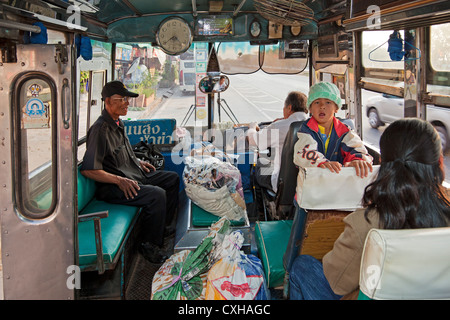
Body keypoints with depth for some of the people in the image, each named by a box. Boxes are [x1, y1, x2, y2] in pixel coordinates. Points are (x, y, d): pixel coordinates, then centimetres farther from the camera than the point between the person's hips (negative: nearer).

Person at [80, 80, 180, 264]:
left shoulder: (117, 124, 12)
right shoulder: (100, 129, -20)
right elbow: (88, 170, -25)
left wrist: (138, 162, 17)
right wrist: (119, 180, -29)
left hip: (135, 176, 11)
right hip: (112, 188, -11)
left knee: (172, 179, 16)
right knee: (157, 194, -30)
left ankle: (163, 227, 24)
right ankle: (150, 246, -15)